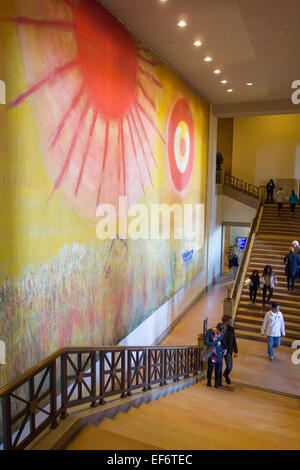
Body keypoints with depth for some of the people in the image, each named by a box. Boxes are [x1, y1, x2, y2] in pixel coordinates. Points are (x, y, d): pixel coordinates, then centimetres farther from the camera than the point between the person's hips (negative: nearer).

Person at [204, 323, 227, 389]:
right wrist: (216, 343, -19)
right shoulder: (209, 332, -16)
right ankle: (209, 382, 21)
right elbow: (206, 342, -21)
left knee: (218, 368, 1)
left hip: (219, 353, 2)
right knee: (210, 368, 2)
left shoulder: (221, 333, -5)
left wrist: (225, 348, 2)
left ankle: (217, 383, 15)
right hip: (211, 353, -2)